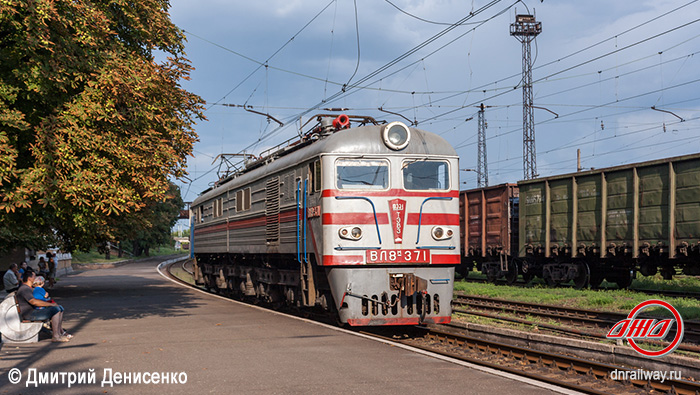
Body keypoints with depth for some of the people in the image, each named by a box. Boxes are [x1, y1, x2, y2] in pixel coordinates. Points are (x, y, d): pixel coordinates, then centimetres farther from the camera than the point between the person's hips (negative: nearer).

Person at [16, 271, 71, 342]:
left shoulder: (28, 288, 20)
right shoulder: (24, 289, -16)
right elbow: (33, 301, -30)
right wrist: (51, 304, -25)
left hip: (36, 310, 11)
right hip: (30, 314, -11)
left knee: (60, 308, 9)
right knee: (55, 309, -25)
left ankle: (60, 332, 14)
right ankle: (56, 336, -25)